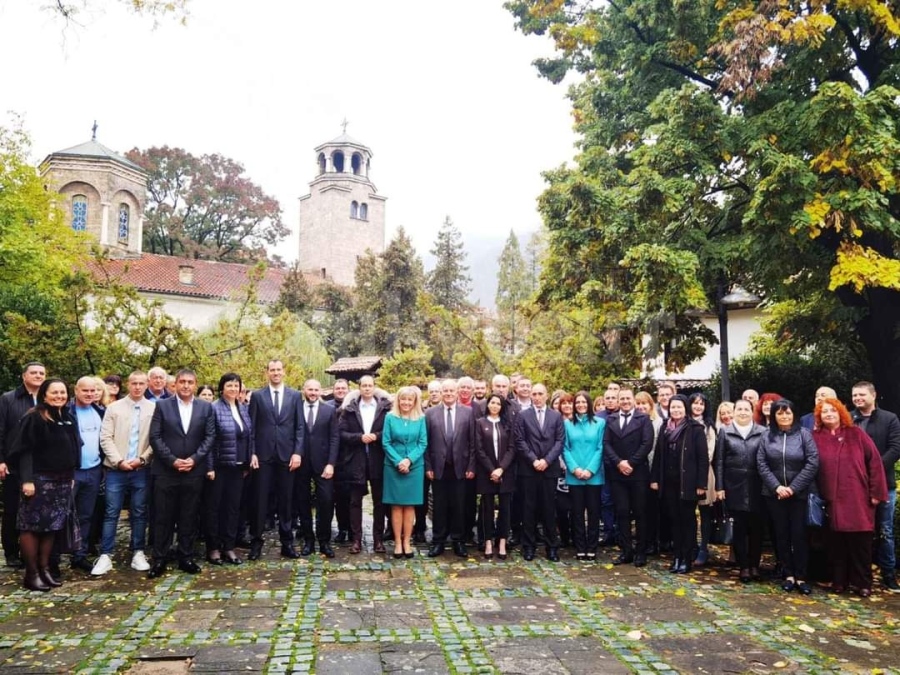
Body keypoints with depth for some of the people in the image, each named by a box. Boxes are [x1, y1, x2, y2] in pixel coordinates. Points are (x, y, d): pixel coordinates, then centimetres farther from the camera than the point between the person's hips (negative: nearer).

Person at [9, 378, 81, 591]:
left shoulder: (69, 419, 12)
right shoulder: (34, 418, -9)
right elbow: (25, 451, -13)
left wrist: (70, 476, 14)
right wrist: (27, 479, -20)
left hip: (62, 480, 7)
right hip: (39, 479, -6)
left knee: (52, 526, 9)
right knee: (32, 526, -1)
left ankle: (44, 569, 17)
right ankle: (31, 573, 6)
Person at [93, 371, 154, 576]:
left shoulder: (154, 409, 2)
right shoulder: (114, 407, 4)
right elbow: (105, 438, -1)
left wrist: (142, 459, -10)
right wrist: (119, 461, -10)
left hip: (142, 470, 0)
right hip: (116, 469, 0)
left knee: (139, 513, 8)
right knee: (111, 512, 2)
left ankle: (138, 553, 16)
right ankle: (105, 556, 8)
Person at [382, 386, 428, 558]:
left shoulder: (420, 418, 2)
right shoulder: (390, 417, 0)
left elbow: (423, 443, 0)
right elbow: (386, 443, -3)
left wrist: (409, 460, -13)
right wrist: (398, 461, -13)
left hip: (414, 466, 1)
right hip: (394, 466, -1)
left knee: (409, 505, 5)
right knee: (396, 505, 3)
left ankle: (407, 542, 11)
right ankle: (397, 542, 9)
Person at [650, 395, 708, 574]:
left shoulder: (695, 429, -7)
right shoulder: (665, 428, 10)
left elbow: (703, 458, -10)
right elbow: (658, 455, 11)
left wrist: (701, 484, -15)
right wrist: (654, 478, 6)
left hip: (687, 482, -5)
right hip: (669, 482, 5)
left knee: (687, 520, 5)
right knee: (674, 519, 10)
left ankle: (686, 559, 12)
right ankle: (677, 557, 18)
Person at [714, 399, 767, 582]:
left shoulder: (763, 432, 4)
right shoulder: (725, 432, 7)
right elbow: (719, 461, 4)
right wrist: (719, 487, -2)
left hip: (756, 488, 0)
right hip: (734, 488, 0)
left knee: (756, 527, 4)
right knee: (739, 528, 5)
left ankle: (754, 565, 18)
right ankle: (743, 566, 13)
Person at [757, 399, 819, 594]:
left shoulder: (804, 434, -3)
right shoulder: (767, 437, 4)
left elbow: (813, 463, -9)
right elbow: (761, 464, 0)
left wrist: (793, 487, -12)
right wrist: (777, 486, -12)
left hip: (800, 493, -2)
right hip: (774, 494, 2)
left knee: (799, 534, 1)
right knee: (781, 534, 7)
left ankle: (800, 577, 11)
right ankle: (788, 575, 17)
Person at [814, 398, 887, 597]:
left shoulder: (856, 434, 2)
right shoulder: (815, 438, 3)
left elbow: (874, 461, 0)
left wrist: (877, 492, -4)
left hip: (859, 498, -1)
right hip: (832, 499, 1)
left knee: (860, 541, 3)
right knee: (836, 541, 7)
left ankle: (862, 582, 14)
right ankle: (839, 580, 17)